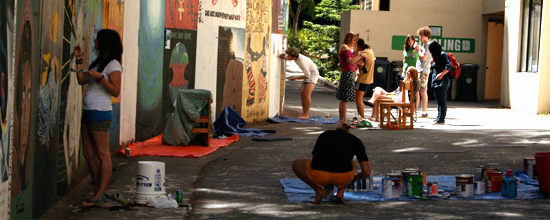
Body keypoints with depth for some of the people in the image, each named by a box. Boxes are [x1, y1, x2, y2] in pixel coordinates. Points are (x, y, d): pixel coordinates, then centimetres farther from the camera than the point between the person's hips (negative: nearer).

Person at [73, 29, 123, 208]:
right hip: (88, 112, 10)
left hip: (100, 113, -10)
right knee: (88, 153, 9)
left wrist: (100, 78, -24)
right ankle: (97, 190, 16)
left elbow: (116, 91, -14)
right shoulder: (98, 62, 21)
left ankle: (101, 194, -6)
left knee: (102, 154, -6)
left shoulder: (113, 65, -7)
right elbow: (82, 80, 17)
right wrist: (79, 59, 17)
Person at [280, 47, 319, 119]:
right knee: (303, 94, 2)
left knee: (307, 94, -21)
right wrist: (282, 55, -15)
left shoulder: (302, 62, -35)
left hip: (313, 75, -9)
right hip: (308, 74, 9)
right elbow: (283, 57, 11)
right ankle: (304, 114, 3)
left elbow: (307, 75, -25)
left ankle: (305, 115, -19)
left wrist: (295, 78, -17)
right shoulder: (295, 56, -8)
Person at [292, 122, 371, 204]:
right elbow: (367, 172, 21)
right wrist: (353, 178, 43)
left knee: (296, 163, 33)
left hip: (319, 175, 0)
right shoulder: (355, 140, 23)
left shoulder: (324, 135, 28)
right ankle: (340, 192, 14)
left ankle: (319, 190, 12)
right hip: (343, 177, 0)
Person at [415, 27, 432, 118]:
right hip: (419, 70, 10)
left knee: (422, 91, -9)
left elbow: (424, 58, -18)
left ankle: (424, 112, -8)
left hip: (424, 71, -10)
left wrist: (419, 50, -7)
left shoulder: (428, 45, -11)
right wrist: (418, 50, 13)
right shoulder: (424, 45, 19)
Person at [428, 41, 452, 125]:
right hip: (436, 82, 10)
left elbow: (449, 66, -20)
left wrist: (441, 74, -27)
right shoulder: (437, 56, 17)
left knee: (441, 101, -8)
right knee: (439, 101, 12)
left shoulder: (443, 55, -11)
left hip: (442, 82, -10)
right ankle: (439, 119, 16)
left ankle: (441, 119, -7)